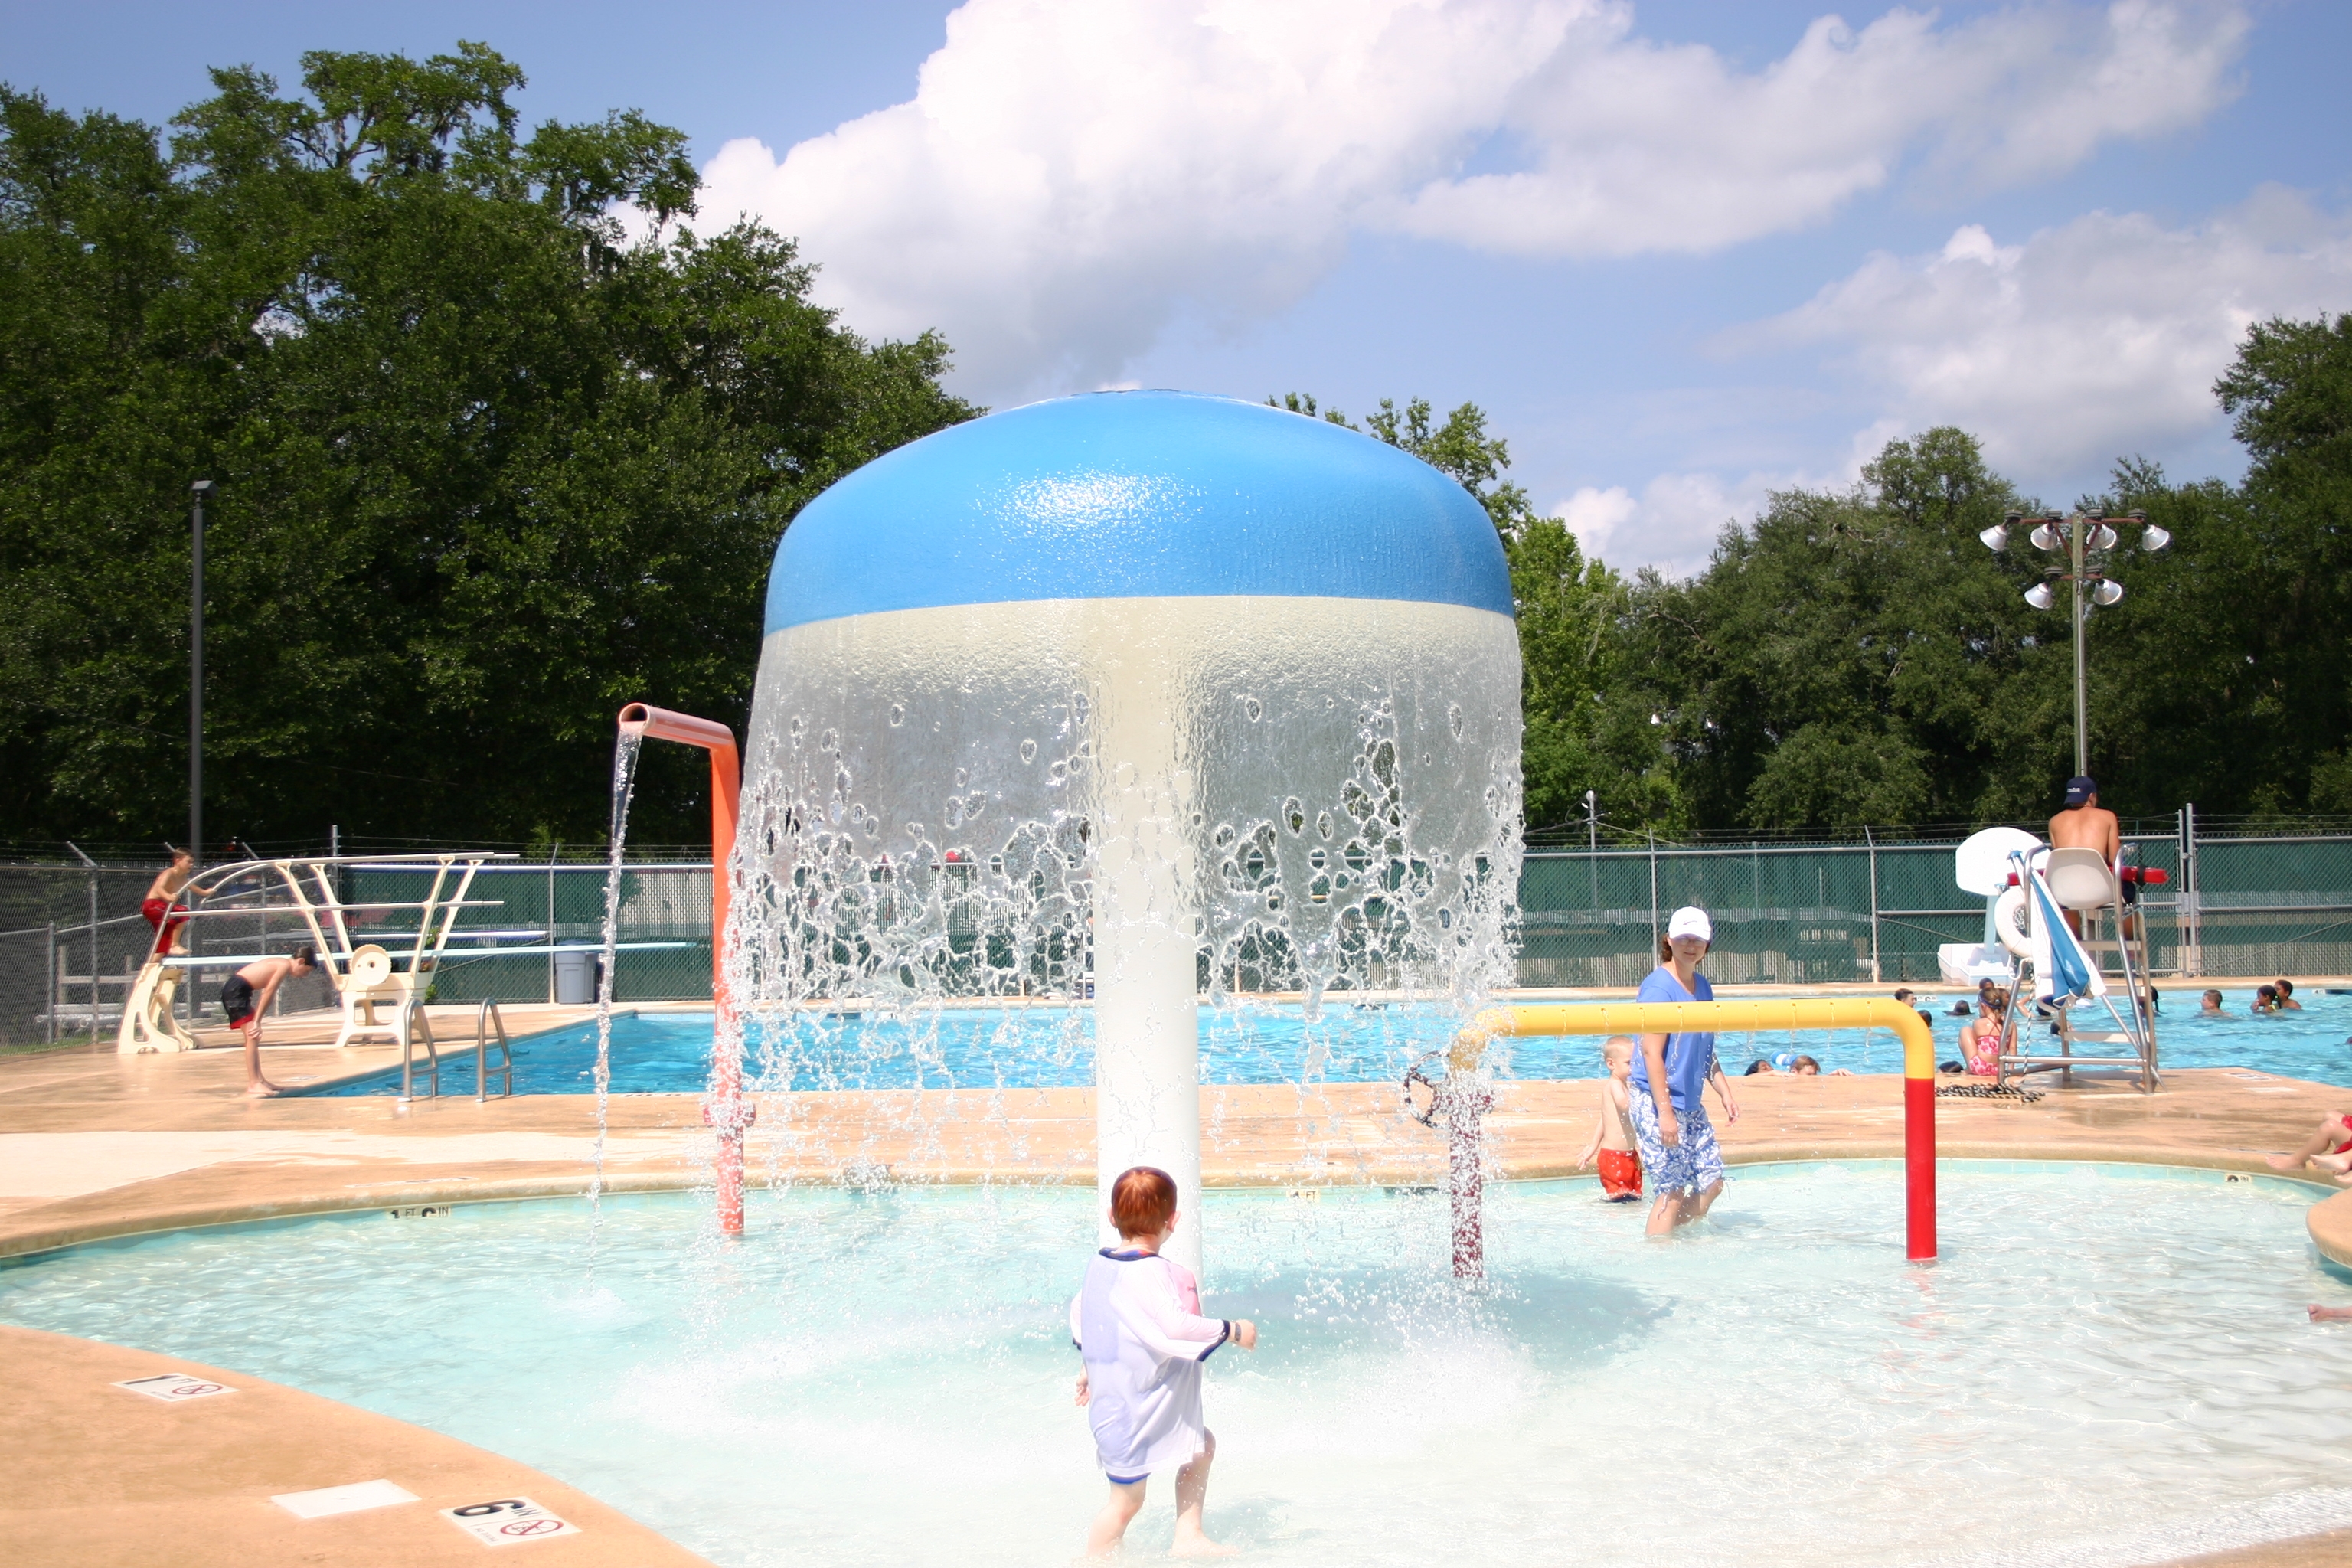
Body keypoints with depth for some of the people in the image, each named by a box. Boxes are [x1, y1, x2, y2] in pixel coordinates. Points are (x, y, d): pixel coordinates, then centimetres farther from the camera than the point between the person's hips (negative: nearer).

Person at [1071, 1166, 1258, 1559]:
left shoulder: (1100, 1265, 4)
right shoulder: (1150, 1272, -25)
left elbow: (1078, 1311, 19)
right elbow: (1176, 1326, -34)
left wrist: (1089, 1364, 33)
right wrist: (1232, 1330, -21)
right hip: (1134, 1412, -10)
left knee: (1202, 1446, 22)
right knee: (1127, 1499, 1)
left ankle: (1187, 1537, 24)